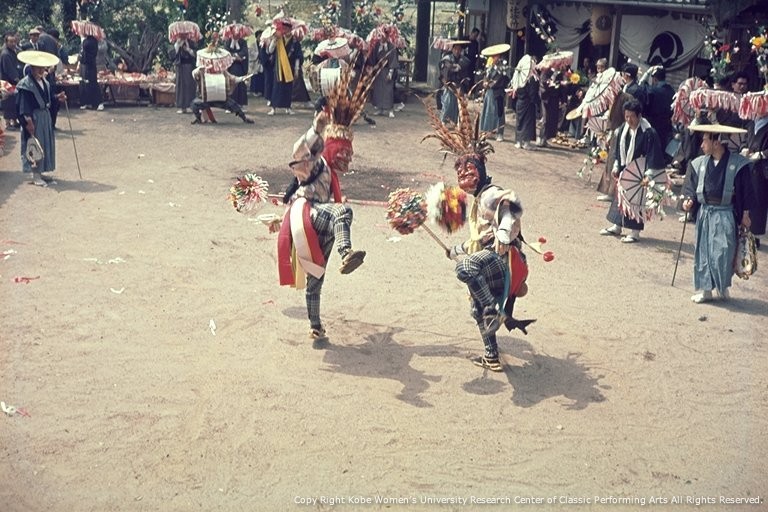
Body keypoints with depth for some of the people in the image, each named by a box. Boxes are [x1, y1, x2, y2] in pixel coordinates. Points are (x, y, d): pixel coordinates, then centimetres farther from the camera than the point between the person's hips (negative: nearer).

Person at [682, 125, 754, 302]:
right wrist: (689, 200, -8)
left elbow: (746, 191, -1)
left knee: (722, 253, -7)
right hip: (704, 213, 4)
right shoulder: (699, 163, 4)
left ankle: (723, 286, 15)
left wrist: (745, 215, -1)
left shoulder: (737, 164, -6)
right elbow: (691, 187, 12)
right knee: (703, 252, 5)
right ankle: (704, 289, 15)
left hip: (725, 215, -4)